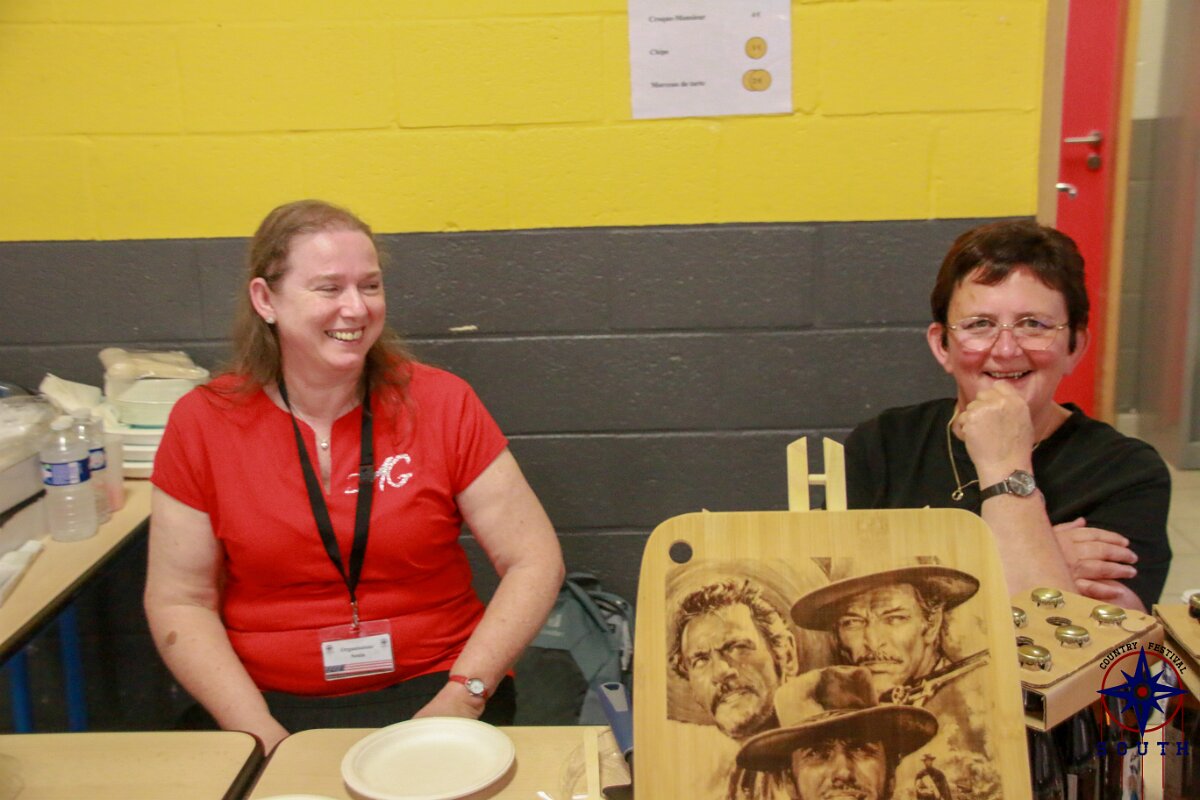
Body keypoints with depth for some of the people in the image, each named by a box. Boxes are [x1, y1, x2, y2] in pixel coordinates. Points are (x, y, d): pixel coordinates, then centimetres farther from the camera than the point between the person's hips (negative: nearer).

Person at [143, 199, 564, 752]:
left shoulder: (440, 403, -3)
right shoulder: (202, 423, -1)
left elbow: (533, 561, -2)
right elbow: (180, 602, 1)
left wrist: (464, 695, -14)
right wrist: (264, 736, -12)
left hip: (430, 689, 0)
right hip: (275, 704, 1)